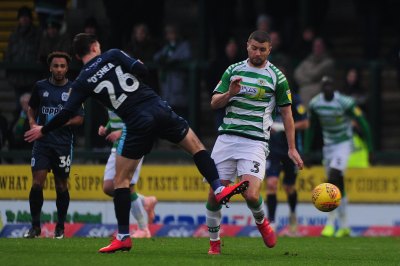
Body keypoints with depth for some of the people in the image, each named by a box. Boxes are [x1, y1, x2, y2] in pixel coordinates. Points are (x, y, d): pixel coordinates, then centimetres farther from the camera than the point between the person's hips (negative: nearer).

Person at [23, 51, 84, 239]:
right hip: (42, 142, 1)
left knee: (62, 187, 3)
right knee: (37, 183, -10)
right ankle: (35, 226, 0)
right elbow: (32, 109, 19)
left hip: (63, 144, -1)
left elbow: (80, 118, 3)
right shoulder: (40, 86, 6)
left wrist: (64, 122, -14)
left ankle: (60, 228, 15)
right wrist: (33, 123, -1)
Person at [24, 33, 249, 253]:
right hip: (159, 109, 1)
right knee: (196, 145, 20)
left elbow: (67, 114, 3)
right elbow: (140, 70, -4)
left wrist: (43, 130, 17)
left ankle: (123, 237, 5)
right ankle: (219, 189, 7)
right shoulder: (113, 55, 8)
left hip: (137, 125, -1)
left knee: (121, 179, 9)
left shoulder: (83, 82, 6)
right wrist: (138, 67, 20)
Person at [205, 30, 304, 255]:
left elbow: (286, 112, 9)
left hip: (255, 142, -3)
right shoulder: (233, 70, 11)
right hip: (227, 137, 3)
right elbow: (214, 103, 10)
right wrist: (230, 93, -11)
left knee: (251, 195, -19)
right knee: (214, 195, -4)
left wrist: (292, 148, 6)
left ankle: (261, 221, 15)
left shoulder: (276, 76, 3)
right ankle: (214, 242, 15)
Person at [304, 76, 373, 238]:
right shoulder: (315, 104, -3)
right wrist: (306, 151, 11)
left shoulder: (344, 103, -19)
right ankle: (344, 226, 17)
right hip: (328, 145, 5)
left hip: (344, 144, -5)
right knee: (338, 186, 8)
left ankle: (330, 223, -17)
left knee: (333, 180, -20)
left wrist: (370, 147, -12)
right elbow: (311, 128, 11)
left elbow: (362, 123, -12)